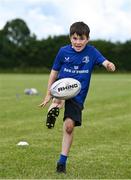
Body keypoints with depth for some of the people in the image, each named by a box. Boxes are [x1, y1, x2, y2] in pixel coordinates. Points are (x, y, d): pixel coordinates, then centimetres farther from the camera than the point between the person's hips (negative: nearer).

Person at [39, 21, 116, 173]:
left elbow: (105, 62, -18)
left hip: (78, 95, -1)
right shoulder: (64, 51, -2)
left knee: (69, 126, -6)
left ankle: (62, 161, 2)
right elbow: (54, 72, 6)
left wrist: (110, 66, -44)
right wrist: (48, 95, 8)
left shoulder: (91, 52, -4)